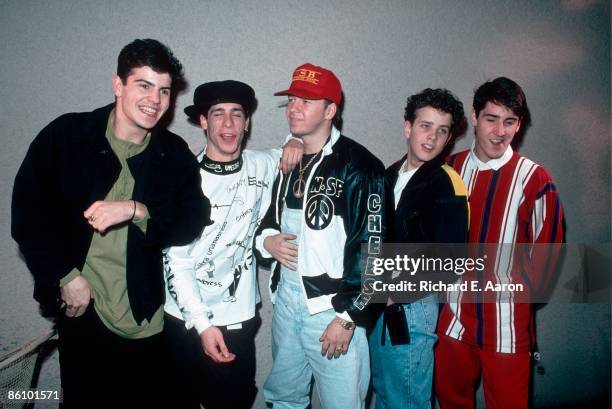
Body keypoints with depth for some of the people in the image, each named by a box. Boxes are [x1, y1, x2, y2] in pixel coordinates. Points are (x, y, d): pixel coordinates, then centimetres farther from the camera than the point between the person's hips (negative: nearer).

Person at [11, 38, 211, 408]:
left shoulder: (175, 154, 1)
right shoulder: (66, 135, -3)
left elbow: (194, 220, -7)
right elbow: (28, 211, -1)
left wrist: (135, 210, -23)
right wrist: (65, 277, -6)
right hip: (81, 309, -1)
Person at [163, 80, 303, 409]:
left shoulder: (262, 166, -2)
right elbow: (175, 260, -9)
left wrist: (296, 143, -6)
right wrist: (201, 323, -15)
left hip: (239, 320, 2)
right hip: (186, 320, -1)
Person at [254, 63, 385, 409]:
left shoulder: (359, 166, -13)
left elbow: (370, 247, -15)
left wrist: (347, 316, -15)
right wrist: (266, 239, -3)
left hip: (334, 307, -6)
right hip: (286, 299, 7)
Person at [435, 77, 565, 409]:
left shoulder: (534, 179, -10)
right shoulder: (450, 169, 1)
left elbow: (547, 247, -4)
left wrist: (521, 288, -4)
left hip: (507, 321, -3)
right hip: (454, 316, 4)